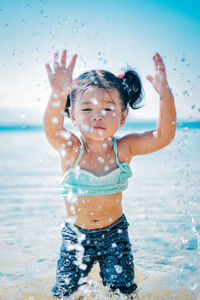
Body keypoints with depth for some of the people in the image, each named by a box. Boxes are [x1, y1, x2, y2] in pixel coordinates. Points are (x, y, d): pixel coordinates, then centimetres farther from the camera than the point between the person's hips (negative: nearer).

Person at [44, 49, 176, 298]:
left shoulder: (123, 148, -15)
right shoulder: (70, 148, -19)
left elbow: (163, 136, -28)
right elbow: (52, 129, -41)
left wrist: (165, 95, -44)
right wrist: (58, 95, -62)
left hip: (114, 232, 1)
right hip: (76, 234, 0)